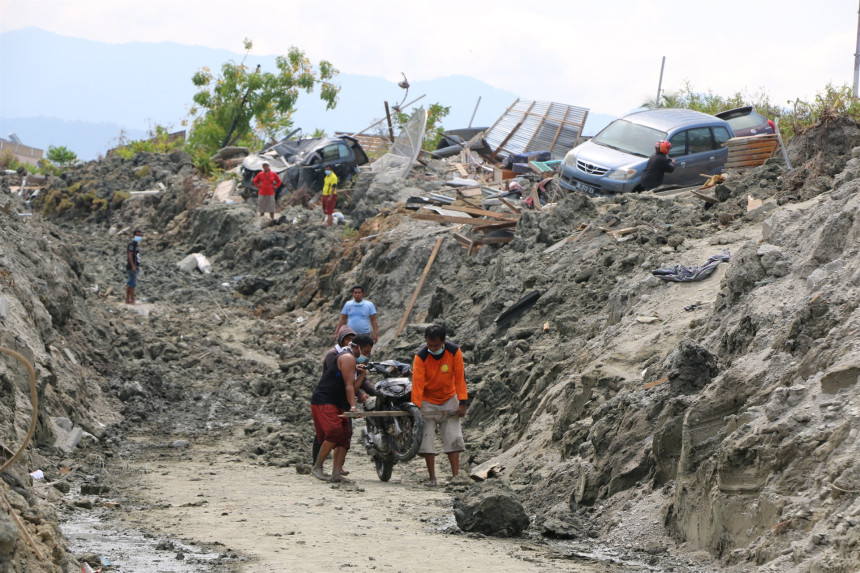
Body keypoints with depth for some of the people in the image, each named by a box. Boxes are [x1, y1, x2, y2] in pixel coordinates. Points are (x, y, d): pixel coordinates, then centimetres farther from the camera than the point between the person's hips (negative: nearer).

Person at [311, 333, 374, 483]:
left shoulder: (353, 360, 22)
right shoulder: (348, 358, -10)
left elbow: (354, 387, 14)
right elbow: (349, 386, -18)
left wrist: (362, 372, 9)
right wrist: (353, 406, -23)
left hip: (336, 405, 11)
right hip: (323, 402, -11)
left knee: (344, 435, 0)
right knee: (334, 432, -22)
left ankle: (337, 472, -6)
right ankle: (317, 467, -13)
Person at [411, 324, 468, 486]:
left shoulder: (454, 351, -15)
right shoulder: (421, 356, -20)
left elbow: (459, 377, -8)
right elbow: (417, 383, -21)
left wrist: (462, 403, -12)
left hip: (449, 399, 2)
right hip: (428, 401, -2)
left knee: (453, 438, -4)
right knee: (427, 440, -7)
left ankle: (455, 476, -4)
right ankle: (432, 478, -3)